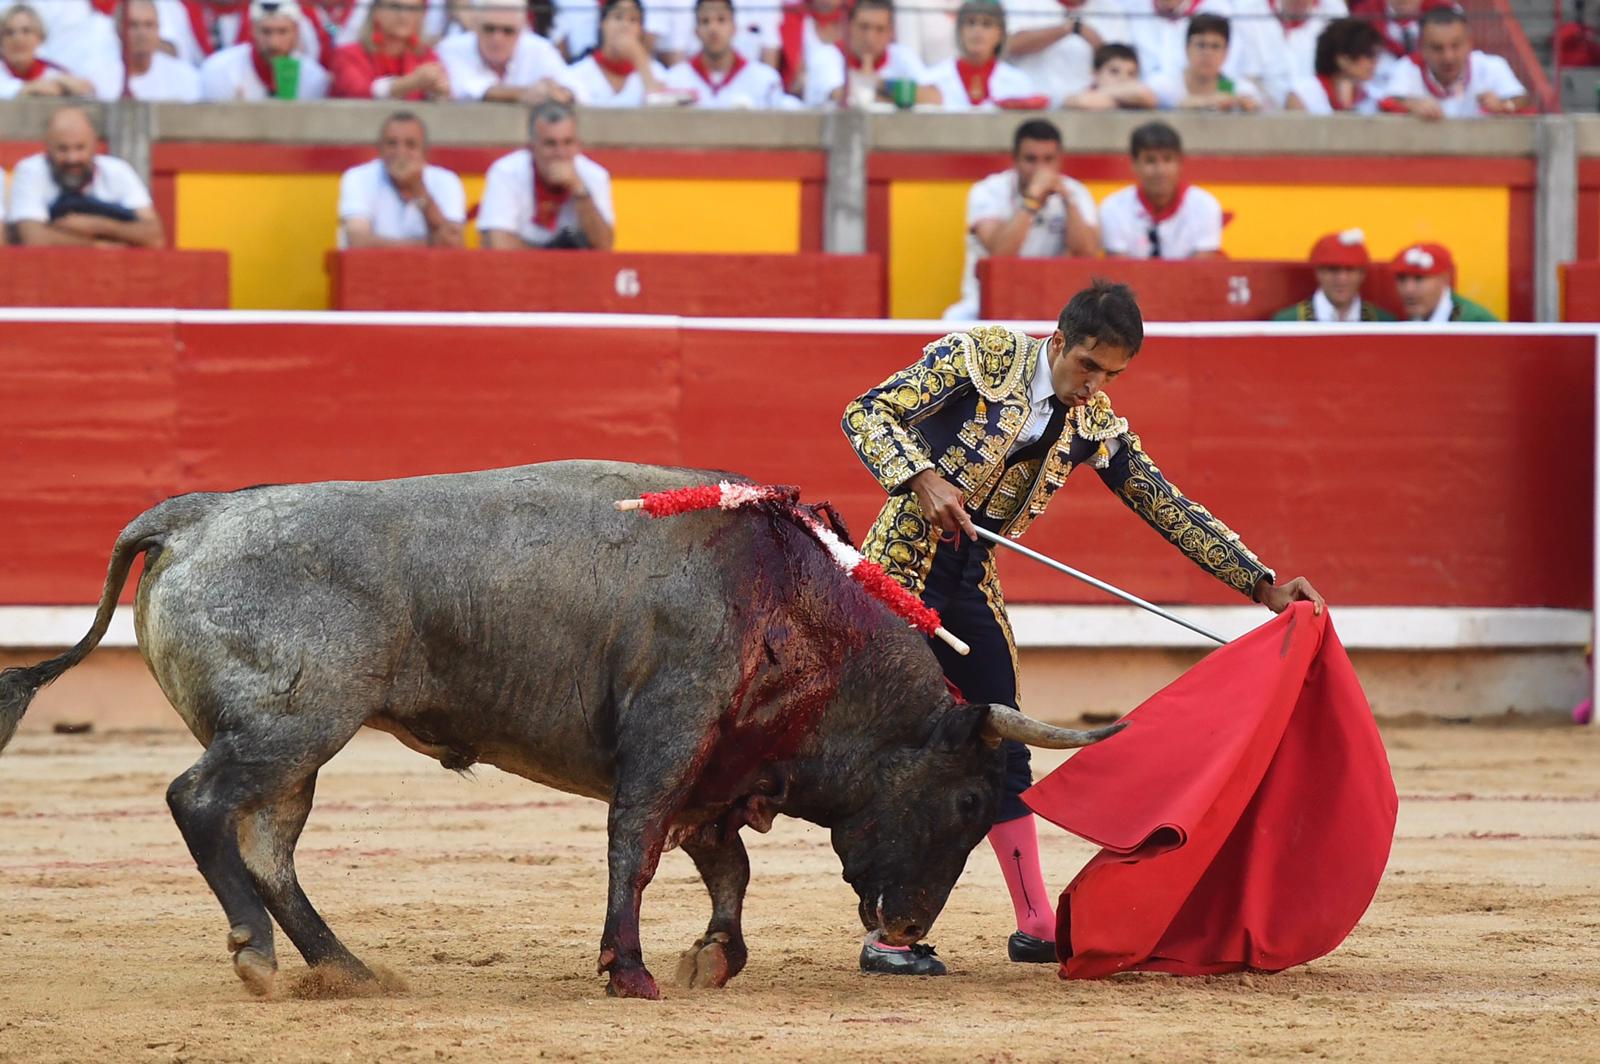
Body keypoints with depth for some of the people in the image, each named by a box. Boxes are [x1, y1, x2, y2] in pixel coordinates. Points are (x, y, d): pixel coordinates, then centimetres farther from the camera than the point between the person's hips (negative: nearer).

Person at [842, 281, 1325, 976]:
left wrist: (1264, 585, 2)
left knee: (1003, 750, 10)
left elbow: (1168, 509, 6)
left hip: (971, 588, 6)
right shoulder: (977, 357, -14)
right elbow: (866, 414, -15)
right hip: (902, 570, -6)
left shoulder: (1094, 424, 2)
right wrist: (925, 480, -30)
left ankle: (1035, 926, 19)